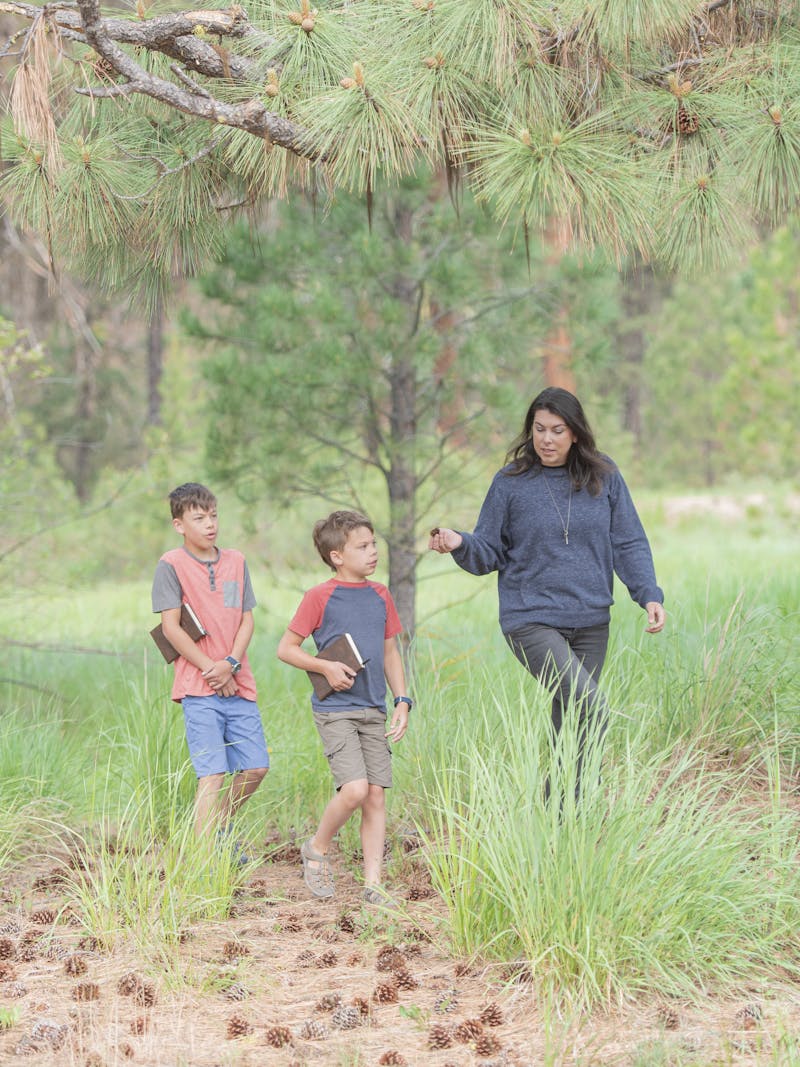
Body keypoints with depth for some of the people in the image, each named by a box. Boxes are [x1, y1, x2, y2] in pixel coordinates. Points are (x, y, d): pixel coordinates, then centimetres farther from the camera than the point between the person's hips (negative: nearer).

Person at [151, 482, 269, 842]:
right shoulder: (171, 564, -4)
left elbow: (246, 620, 9)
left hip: (238, 684, 5)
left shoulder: (236, 561, 11)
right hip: (199, 689, -5)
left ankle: (222, 827, 33)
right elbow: (171, 628, -8)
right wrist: (212, 670, -10)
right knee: (212, 774, -11)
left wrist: (230, 664, -8)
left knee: (255, 767, 8)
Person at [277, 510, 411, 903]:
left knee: (376, 796, 2)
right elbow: (286, 648, -1)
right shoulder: (320, 597, -6)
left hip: (374, 711, 5)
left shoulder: (381, 596, 11)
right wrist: (326, 667, -14)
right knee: (354, 789, -18)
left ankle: (373, 883, 7)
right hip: (335, 710, -5)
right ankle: (317, 849, 8)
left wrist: (402, 701, 9)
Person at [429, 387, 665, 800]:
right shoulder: (510, 483, -1)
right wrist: (460, 544, -18)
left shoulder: (604, 478, 4)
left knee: (570, 726, 7)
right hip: (531, 622, -4)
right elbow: (489, 552, 3)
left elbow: (629, 544, 7)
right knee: (592, 707, -22)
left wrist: (649, 595, -6)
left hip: (590, 623, 4)